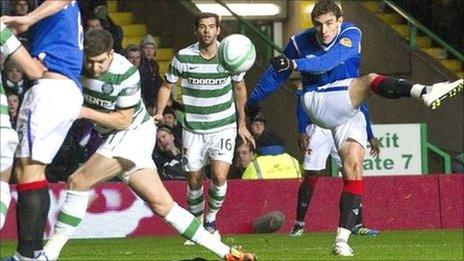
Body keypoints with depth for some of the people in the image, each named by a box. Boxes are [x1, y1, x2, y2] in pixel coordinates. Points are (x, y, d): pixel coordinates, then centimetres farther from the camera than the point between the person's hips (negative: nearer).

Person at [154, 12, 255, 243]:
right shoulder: (183, 57, -9)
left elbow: (239, 87, 9)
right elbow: (167, 86, 5)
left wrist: (242, 124, 11)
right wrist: (159, 112, -11)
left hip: (224, 127, -1)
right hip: (193, 128, 1)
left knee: (219, 176, -15)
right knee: (194, 181, 4)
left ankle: (211, 219, 9)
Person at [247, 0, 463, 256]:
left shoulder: (351, 34, -4)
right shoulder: (300, 42, 1)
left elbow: (328, 62, -22)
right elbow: (275, 74, 16)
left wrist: (294, 64, -35)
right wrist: (250, 105, 25)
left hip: (348, 113, 2)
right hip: (318, 104, -2)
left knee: (354, 168, -12)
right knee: (370, 80, -25)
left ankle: (342, 239, -14)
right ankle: (425, 92, -52)